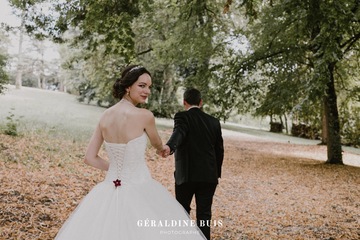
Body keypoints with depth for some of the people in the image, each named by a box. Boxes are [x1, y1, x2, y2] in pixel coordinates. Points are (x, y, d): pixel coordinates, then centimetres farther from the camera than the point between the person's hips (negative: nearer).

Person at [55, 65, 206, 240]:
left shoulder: (105, 116, 0)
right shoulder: (144, 115, -15)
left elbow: (90, 158, 3)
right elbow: (157, 143, 6)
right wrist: (163, 150, 29)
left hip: (110, 191, 6)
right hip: (139, 190, -5)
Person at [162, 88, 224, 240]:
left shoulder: (182, 116, -4)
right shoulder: (214, 121, 9)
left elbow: (179, 132, -26)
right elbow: (219, 150, 12)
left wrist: (169, 147, -45)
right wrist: (216, 173, 22)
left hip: (187, 174, -3)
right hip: (209, 176, 3)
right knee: (204, 214, 6)